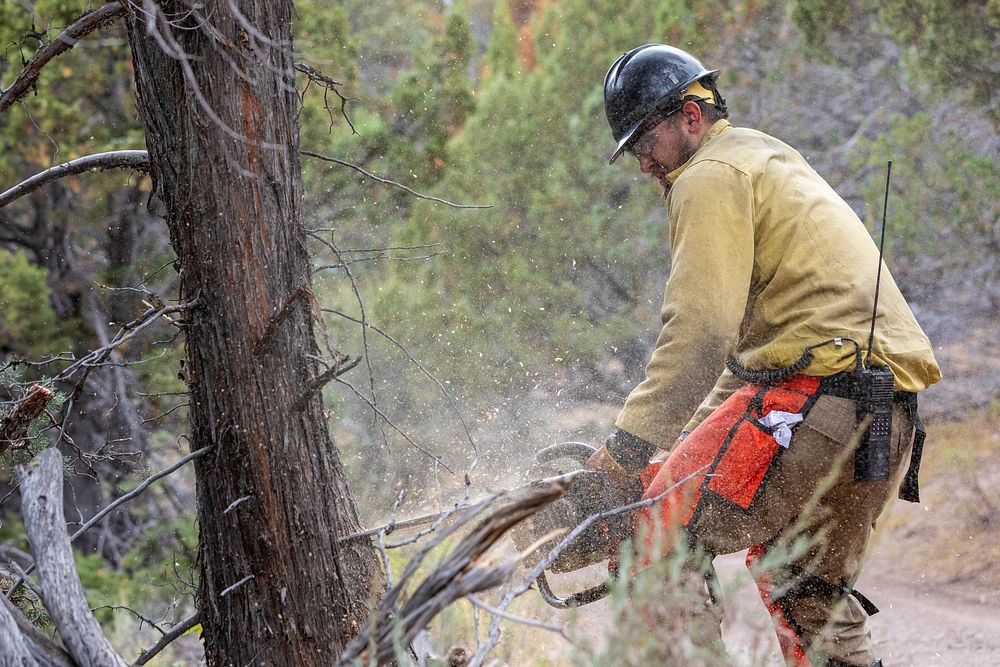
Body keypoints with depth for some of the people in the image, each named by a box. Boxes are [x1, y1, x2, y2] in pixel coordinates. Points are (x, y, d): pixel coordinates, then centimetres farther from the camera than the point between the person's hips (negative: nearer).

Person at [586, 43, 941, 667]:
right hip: (887, 416, 10)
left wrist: (625, 451, -11)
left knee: (665, 537, -8)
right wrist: (697, 432, 28)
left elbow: (700, 334, -13)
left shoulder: (711, 176, -2)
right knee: (810, 592, 22)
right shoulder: (777, 165, 29)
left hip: (819, 385, -10)